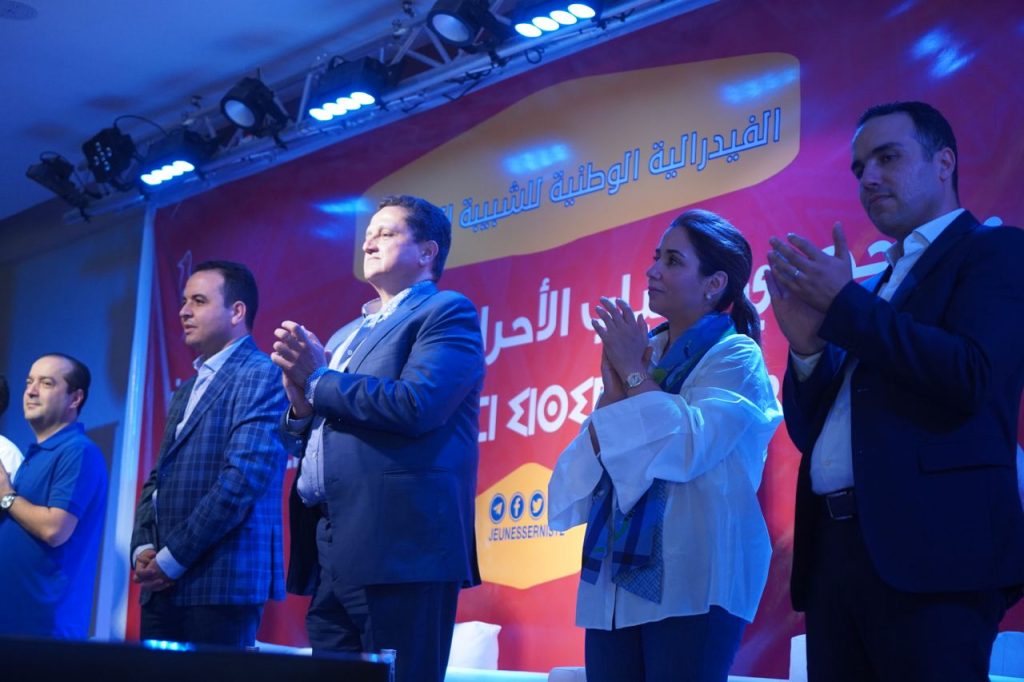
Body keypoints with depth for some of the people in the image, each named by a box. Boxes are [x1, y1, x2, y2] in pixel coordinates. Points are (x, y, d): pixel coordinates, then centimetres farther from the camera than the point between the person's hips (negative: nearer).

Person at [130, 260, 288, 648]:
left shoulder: (262, 376, -6)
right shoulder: (187, 391, 22)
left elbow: (244, 476, -17)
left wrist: (172, 557, -16)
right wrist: (143, 549, 1)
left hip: (223, 582, -8)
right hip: (164, 586, 8)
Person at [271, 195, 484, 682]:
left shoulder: (448, 313, 1)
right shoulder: (343, 336, 26)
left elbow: (415, 404, -17)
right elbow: (314, 436, 23)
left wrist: (319, 380, -5)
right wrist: (301, 405, 1)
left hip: (399, 548, -8)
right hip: (329, 555, 8)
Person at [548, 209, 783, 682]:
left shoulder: (736, 357, -2)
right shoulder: (644, 351, 15)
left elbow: (690, 445, -19)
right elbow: (586, 463, 10)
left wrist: (635, 373, -8)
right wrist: (614, 391, -5)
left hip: (690, 581, -6)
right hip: (614, 576, 6)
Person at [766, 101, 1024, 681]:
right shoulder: (873, 289, 22)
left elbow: (972, 378, -17)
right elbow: (809, 431, 18)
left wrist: (846, 304, -10)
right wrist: (807, 345, -1)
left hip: (929, 549, -7)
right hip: (835, 549, 7)